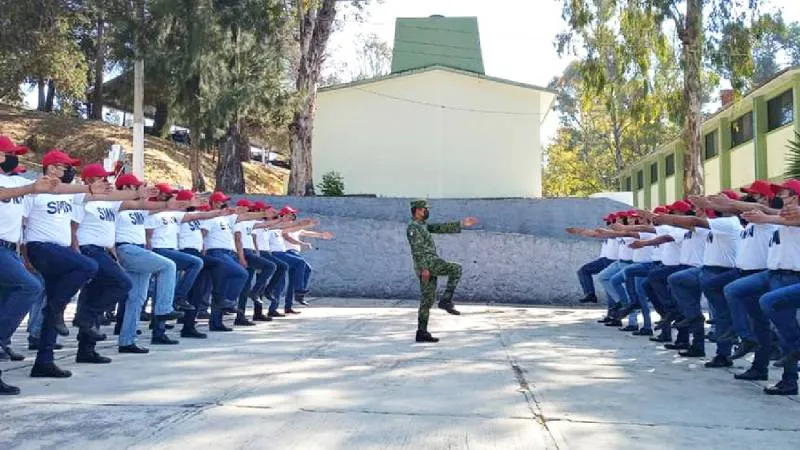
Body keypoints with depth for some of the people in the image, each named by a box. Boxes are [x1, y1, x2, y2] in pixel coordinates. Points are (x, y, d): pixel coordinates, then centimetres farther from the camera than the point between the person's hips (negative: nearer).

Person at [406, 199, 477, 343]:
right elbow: (417, 250, -16)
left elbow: (441, 228, 22)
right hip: (428, 263, -10)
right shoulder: (413, 227, -7)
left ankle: (422, 333, 8)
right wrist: (424, 268, -23)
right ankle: (446, 300, -13)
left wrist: (461, 224, 17)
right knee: (456, 269, -13)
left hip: (429, 266, 10)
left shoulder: (423, 226, 24)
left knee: (428, 300, 7)